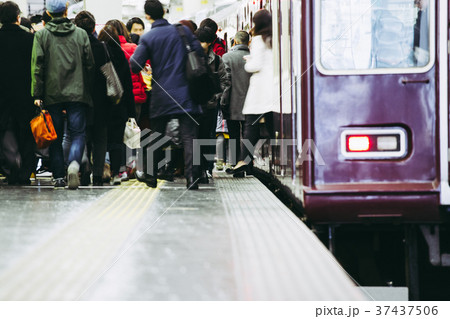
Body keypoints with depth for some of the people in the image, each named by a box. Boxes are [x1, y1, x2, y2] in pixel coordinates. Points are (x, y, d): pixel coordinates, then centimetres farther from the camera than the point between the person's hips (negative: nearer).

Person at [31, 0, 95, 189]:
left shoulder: (41, 35, 0)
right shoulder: (81, 34, 3)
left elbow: (37, 66, -4)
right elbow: (90, 64, 4)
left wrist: (37, 94, -3)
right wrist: (87, 88, 14)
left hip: (52, 94, 0)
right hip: (77, 93, 0)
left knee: (55, 136, 10)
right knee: (78, 133, 1)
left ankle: (58, 177, 10)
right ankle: (74, 163, -26)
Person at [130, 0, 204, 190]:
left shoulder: (147, 38, -4)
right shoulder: (182, 30, 1)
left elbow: (135, 66, -10)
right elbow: (200, 53, 0)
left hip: (161, 95, 0)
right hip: (184, 92, 0)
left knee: (156, 136, 14)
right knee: (189, 136, -4)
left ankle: (151, 175, 22)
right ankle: (192, 176, -16)